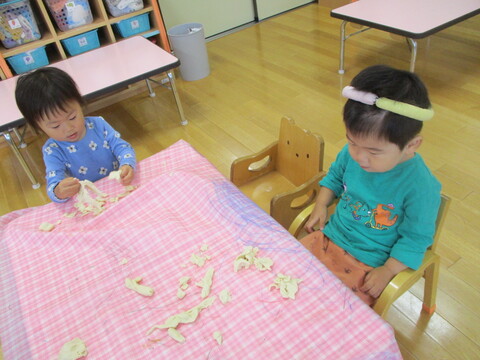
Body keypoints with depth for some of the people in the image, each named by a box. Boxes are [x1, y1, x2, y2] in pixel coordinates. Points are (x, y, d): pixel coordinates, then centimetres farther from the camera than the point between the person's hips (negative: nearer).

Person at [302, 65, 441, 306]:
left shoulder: (420, 186, -25)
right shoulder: (352, 152, -11)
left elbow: (416, 238, -14)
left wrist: (387, 272, -18)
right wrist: (321, 206, -2)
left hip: (369, 265, -5)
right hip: (330, 236, 6)